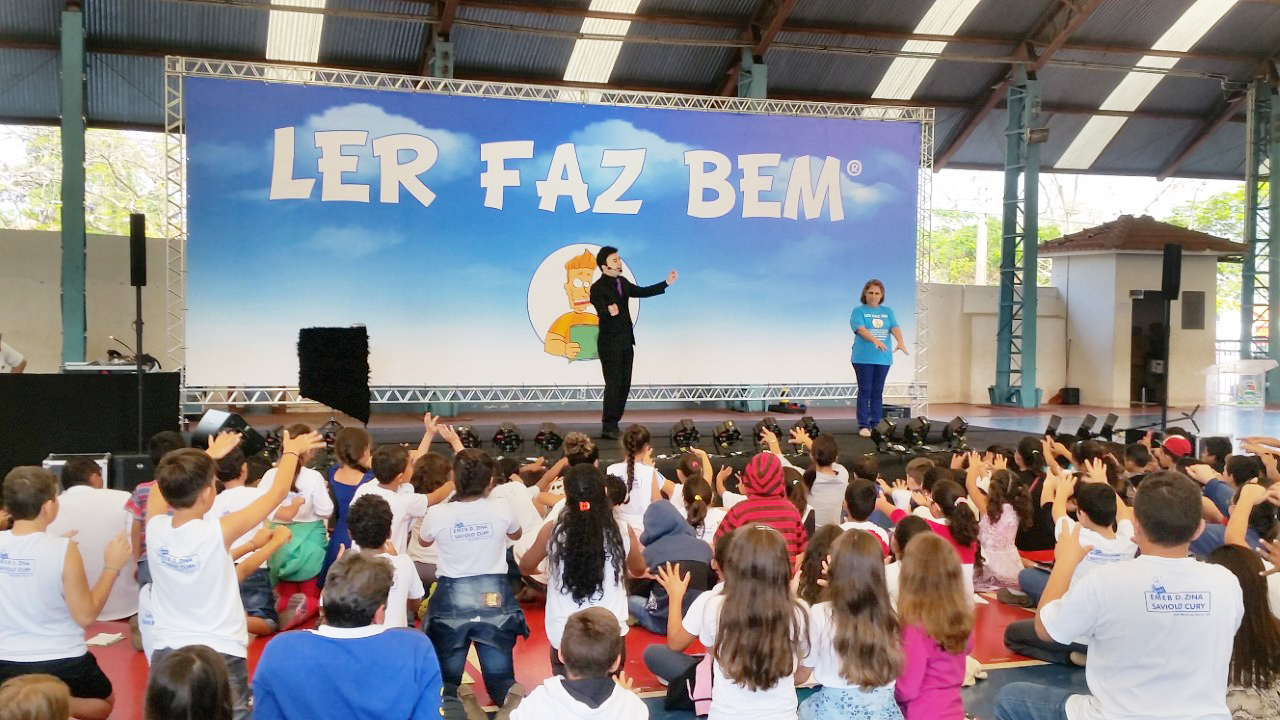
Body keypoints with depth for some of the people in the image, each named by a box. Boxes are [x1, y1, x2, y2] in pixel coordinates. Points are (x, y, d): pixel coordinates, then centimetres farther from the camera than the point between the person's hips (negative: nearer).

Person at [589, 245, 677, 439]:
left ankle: (613, 423, 14)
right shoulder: (597, 288, -13)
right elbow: (601, 311, -27)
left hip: (626, 342, 8)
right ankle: (608, 427, -8)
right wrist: (609, 311, -50)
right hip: (610, 343, -8)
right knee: (613, 385, -11)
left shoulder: (623, 282, 11)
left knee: (624, 385, 8)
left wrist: (666, 283, 17)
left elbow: (642, 292, 20)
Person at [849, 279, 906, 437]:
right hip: (863, 358, -4)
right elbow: (860, 329, -16)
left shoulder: (887, 311, 12)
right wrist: (875, 340, -33)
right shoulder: (859, 311, 0)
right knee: (865, 391, -3)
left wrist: (900, 341, -23)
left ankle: (876, 424, 13)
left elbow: (895, 327, -2)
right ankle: (863, 425, 0)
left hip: (883, 358, 4)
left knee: (878, 392, 8)